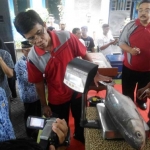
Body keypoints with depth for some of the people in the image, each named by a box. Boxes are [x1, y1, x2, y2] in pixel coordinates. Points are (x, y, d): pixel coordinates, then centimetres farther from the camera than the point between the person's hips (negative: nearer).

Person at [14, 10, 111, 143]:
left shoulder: (67, 37, -21)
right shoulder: (33, 58, -19)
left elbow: (85, 56, -7)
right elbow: (39, 83, -7)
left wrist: (96, 74, -11)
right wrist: (44, 105, 2)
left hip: (78, 90, 1)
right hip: (57, 98, -1)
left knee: (81, 120, 26)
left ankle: (80, 137, 59)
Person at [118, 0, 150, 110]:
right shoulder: (131, 26, -7)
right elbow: (121, 42, -4)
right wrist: (130, 49, -23)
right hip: (129, 67, -1)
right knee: (127, 91, 15)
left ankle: (141, 101, 53)